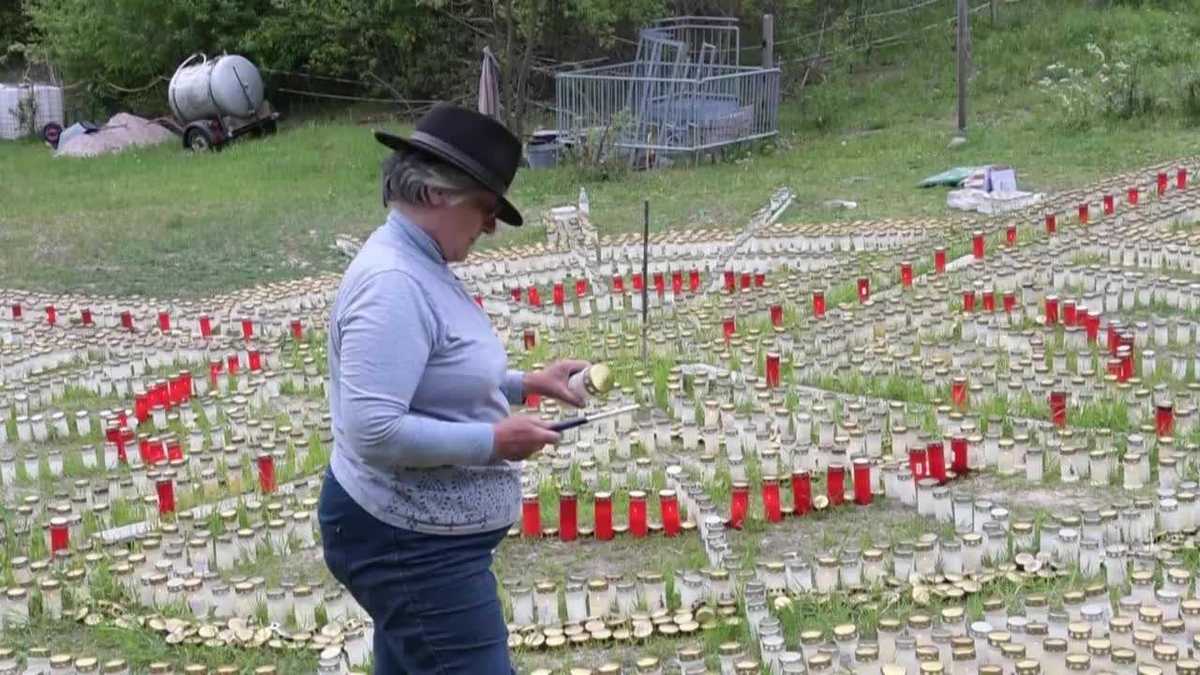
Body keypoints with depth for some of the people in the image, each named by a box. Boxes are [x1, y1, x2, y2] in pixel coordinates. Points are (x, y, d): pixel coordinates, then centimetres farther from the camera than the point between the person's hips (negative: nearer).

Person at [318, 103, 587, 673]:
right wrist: (492, 442, -23)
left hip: (421, 534, 11)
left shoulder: (420, 266, 9)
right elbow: (373, 432, -31)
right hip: (410, 545, -11)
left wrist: (526, 383, 12)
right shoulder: (392, 282, -24)